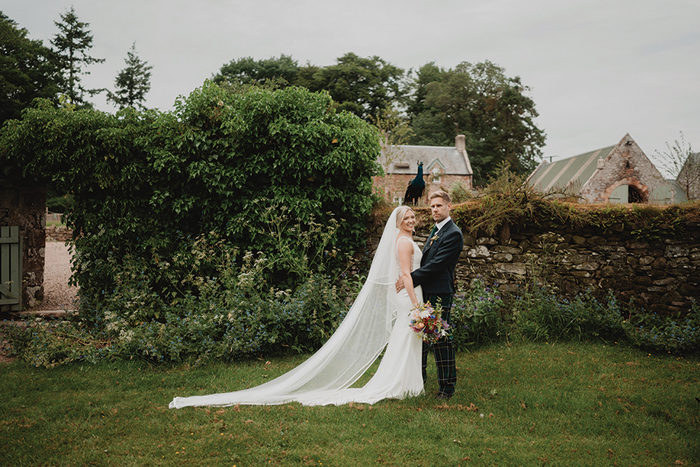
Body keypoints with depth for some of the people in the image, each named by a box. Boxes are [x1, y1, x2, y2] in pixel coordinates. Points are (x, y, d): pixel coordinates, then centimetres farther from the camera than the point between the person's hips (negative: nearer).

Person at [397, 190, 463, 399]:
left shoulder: (453, 234, -13)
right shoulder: (436, 230, 18)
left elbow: (436, 264, -20)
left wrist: (411, 279, -20)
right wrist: (409, 279, 10)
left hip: (439, 294, -9)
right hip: (425, 292, 9)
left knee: (441, 338, -3)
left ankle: (447, 386, 7)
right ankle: (418, 377, 29)